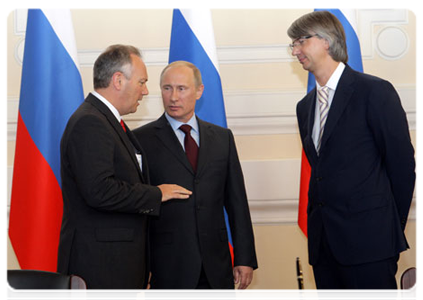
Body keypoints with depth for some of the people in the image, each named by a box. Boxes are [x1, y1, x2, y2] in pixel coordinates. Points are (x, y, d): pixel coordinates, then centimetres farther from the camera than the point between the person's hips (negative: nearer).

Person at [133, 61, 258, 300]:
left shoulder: (222, 138, 11)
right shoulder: (142, 140, 0)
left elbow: (237, 202, 11)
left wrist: (245, 258, 6)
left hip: (216, 269, 3)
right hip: (166, 271, -3)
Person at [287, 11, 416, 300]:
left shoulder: (375, 91, -6)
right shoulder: (305, 106, 16)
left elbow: (402, 164, -5)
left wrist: (391, 229, 0)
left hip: (367, 242, -6)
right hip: (324, 242, 7)